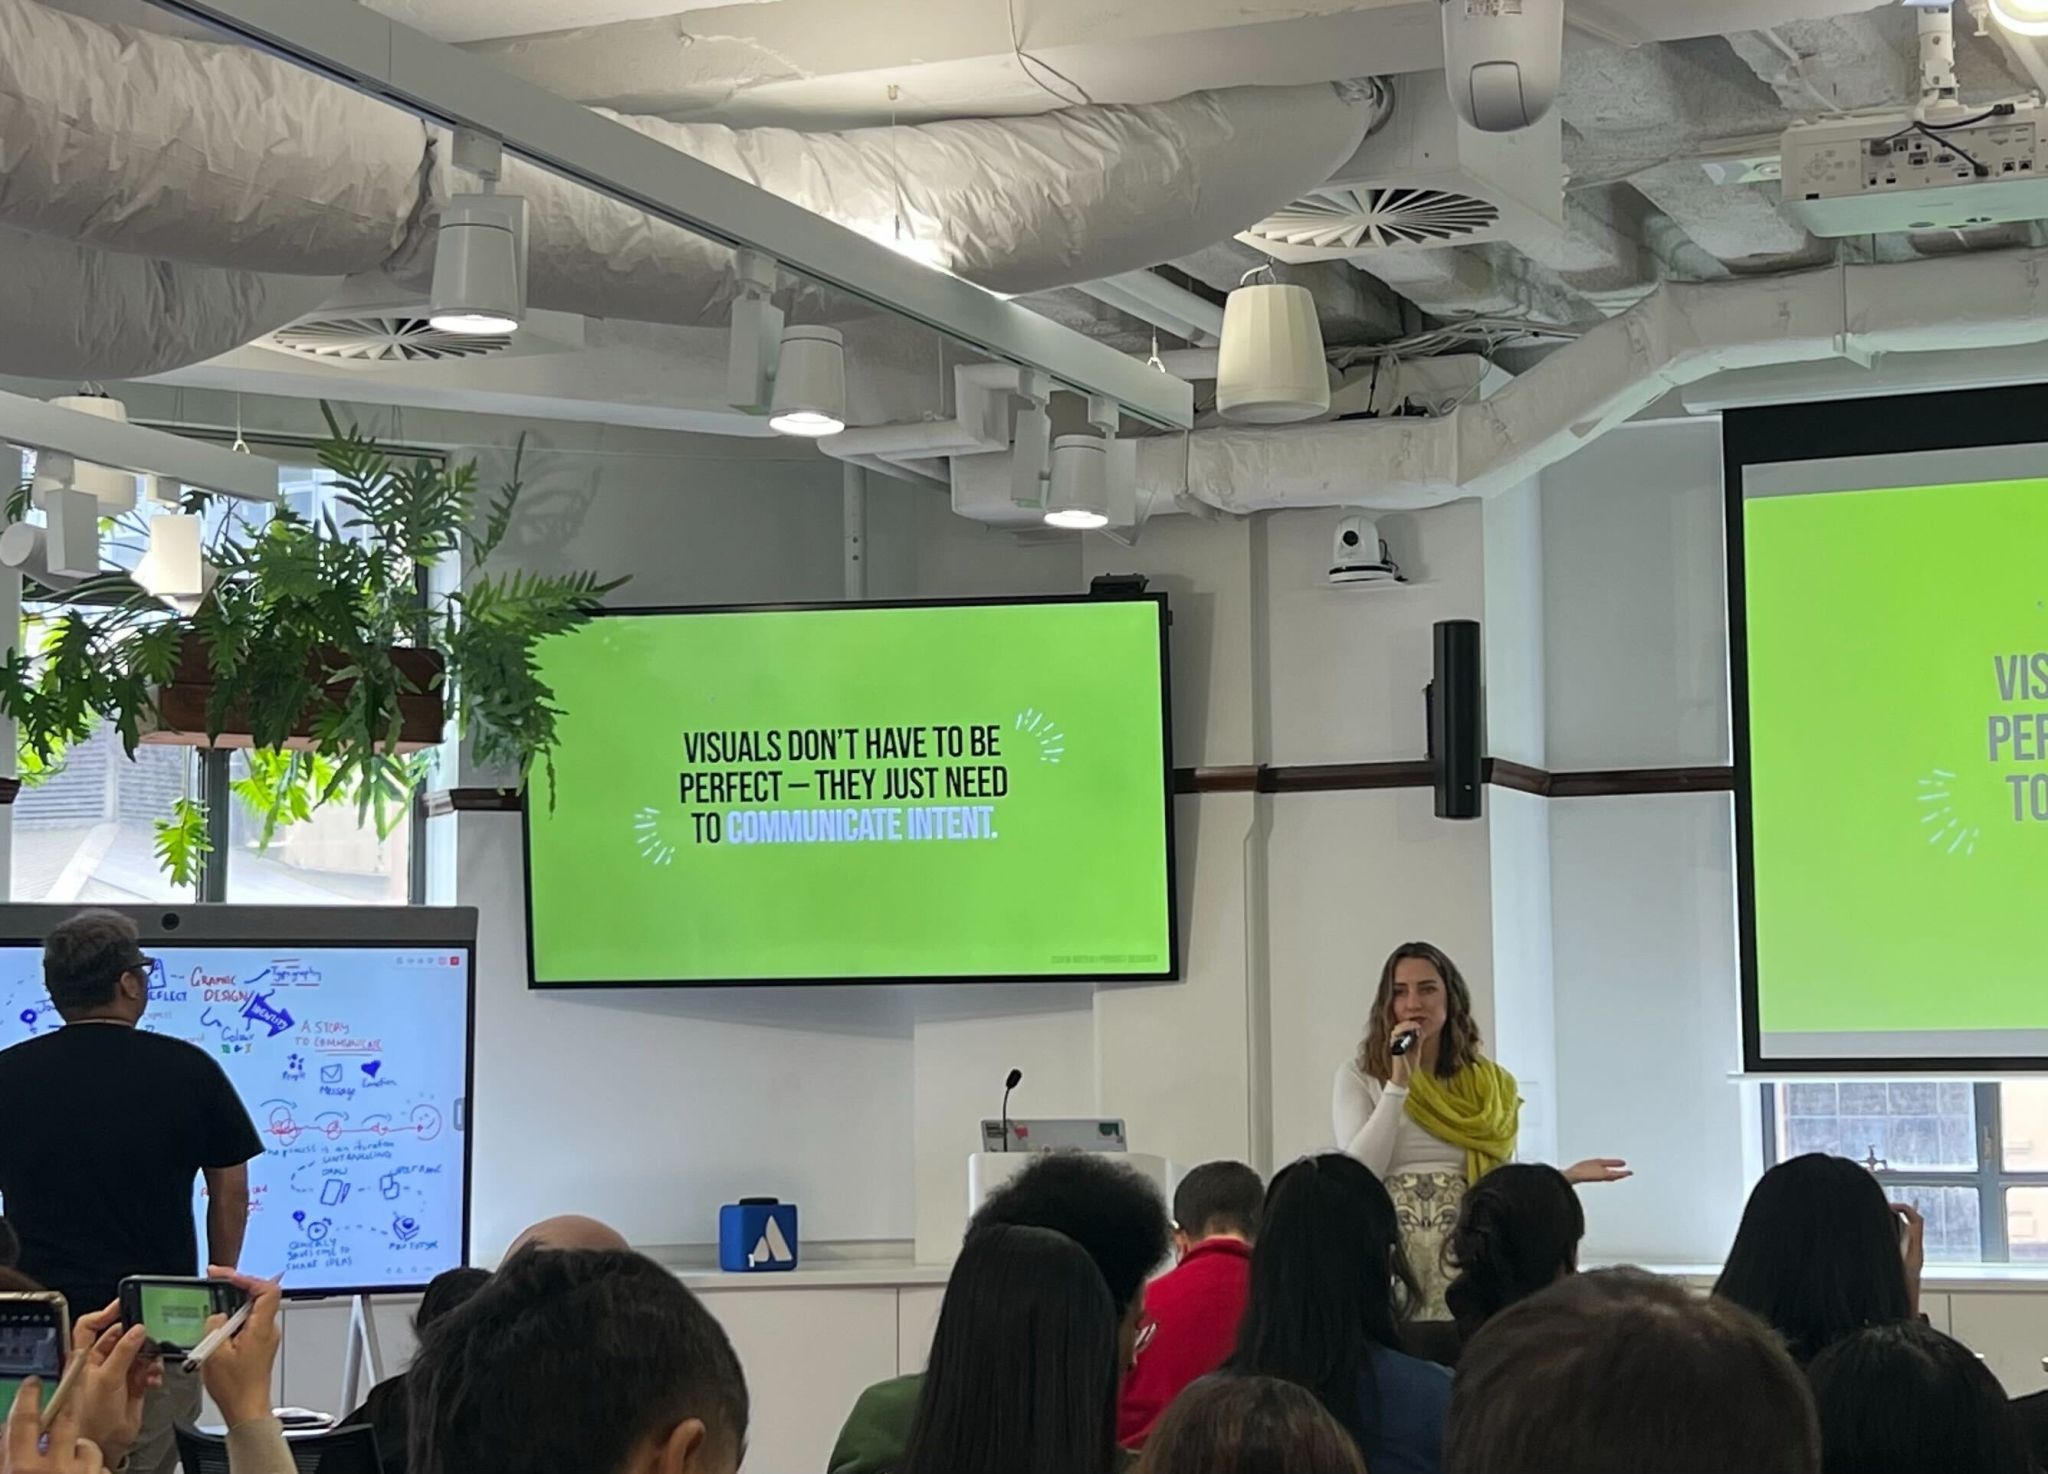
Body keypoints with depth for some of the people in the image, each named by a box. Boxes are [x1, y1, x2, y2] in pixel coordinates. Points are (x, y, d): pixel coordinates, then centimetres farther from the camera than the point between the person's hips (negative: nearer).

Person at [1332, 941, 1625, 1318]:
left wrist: (1568, 1175, 1)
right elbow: (1358, 1174, -10)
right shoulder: (1358, 1077, 3)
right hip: (1393, 1255, -2)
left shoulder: (1490, 1085, 11)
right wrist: (1399, 1083, -11)